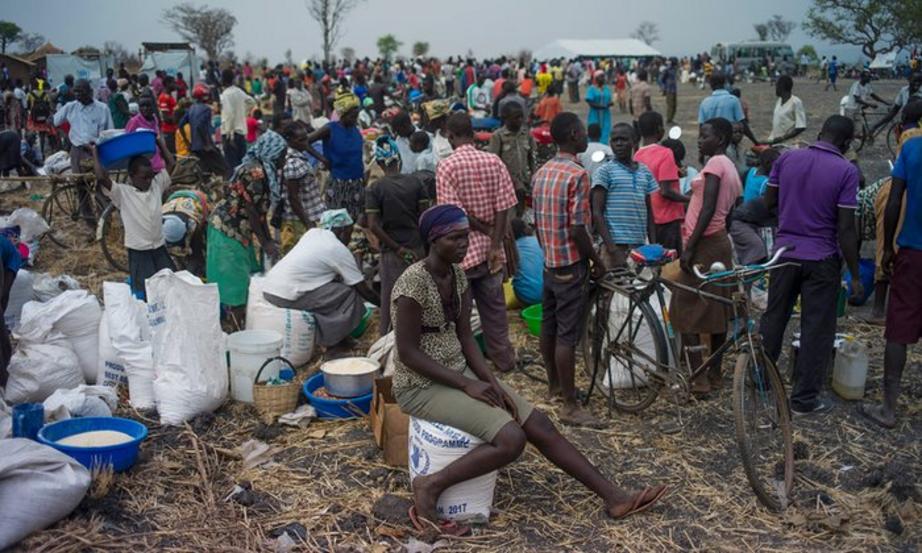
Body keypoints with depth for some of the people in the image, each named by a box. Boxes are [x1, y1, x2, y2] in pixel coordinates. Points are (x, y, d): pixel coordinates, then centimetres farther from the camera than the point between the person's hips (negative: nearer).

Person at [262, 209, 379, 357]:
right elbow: (364, 290, 1)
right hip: (287, 297, -8)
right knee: (350, 295, -1)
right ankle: (334, 346, 2)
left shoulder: (312, 232, 14)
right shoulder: (339, 250, -5)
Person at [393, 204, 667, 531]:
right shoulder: (414, 282, -22)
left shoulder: (458, 275, 4)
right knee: (511, 440, -22)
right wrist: (466, 385, -19)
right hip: (421, 386, -8)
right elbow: (408, 353, -20)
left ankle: (614, 497, 5)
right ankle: (431, 485, -6)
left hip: (459, 372, 8)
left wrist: (490, 381, -8)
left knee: (538, 423, -1)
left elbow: (465, 337, 6)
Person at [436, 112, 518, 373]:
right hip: (489, 248, 4)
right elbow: (503, 207, -7)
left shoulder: (446, 166, -12)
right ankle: (503, 358, 26)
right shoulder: (494, 161, -1)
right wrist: (495, 244, -8)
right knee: (494, 305, 16)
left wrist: (486, 230, -6)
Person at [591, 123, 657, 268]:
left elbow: (649, 212, 18)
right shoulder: (604, 171, -1)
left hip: (640, 245, 5)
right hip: (615, 244, -5)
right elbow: (597, 213, -7)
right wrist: (612, 249, -15)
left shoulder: (645, 172, 13)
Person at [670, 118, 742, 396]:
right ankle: (715, 374, 22)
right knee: (717, 310, 14)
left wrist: (689, 247, -21)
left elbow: (708, 210, -21)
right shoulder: (731, 168, 17)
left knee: (685, 313, -5)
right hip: (721, 242, 10)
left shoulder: (715, 164, -12)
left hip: (704, 244, -10)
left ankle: (699, 380, -4)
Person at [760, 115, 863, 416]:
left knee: (774, 318, 18)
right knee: (816, 330, 6)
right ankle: (804, 398, 12)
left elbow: (768, 203, 6)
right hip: (821, 259, -4)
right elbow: (846, 228, -14)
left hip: (785, 252, 4)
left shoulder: (786, 159, -2)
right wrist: (855, 275, -7)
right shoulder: (846, 171, -13)